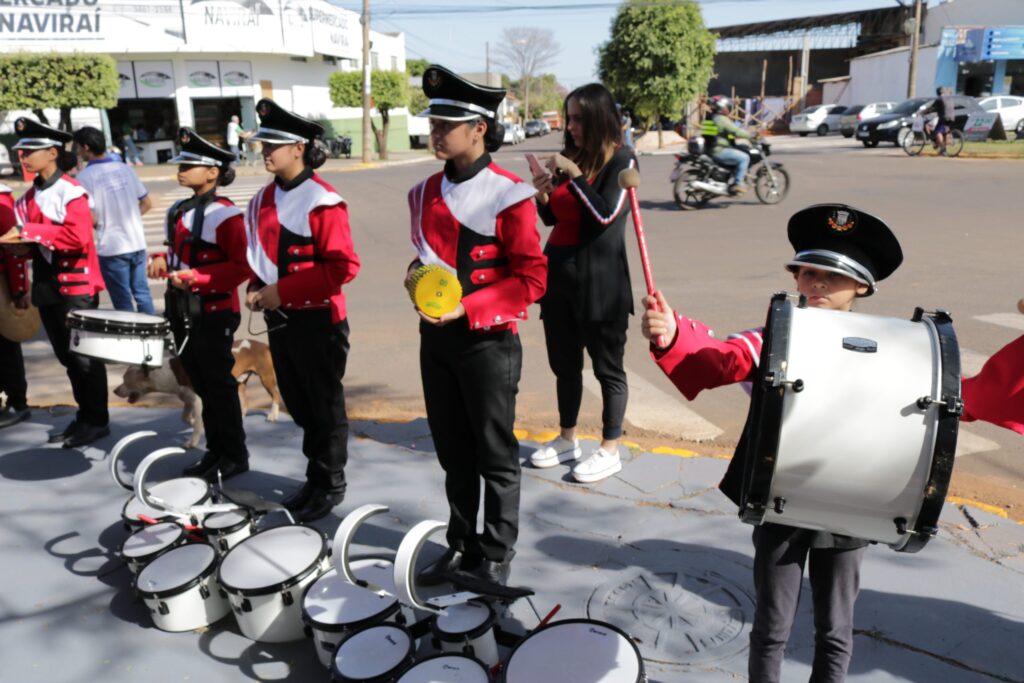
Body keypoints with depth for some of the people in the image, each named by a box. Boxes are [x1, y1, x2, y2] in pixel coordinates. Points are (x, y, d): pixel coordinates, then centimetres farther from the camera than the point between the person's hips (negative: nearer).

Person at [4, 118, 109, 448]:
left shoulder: (71, 191, -12)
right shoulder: (30, 195, 11)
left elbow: (78, 237, -23)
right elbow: (32, 239, 17)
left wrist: (30, 232, -21)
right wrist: (17, 242, -3)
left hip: (76, 286, -8)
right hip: (47, 286, 8)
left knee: (84, 356, 0)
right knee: (66, 356, 13)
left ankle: (97, 421, 11)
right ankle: (84, 416, 24)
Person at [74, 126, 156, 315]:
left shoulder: (84, 176, -10)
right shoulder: (124, 168, 5)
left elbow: (91, 219, -14)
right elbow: (147, 203, 10)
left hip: (112, 248, -5)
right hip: (137, 243, 5)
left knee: (123, 303, 6)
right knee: (142, 294, 15)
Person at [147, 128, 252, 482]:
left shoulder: (225, 214, -15)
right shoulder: (179, 210, 11)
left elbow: (243, 266, -19)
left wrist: (197, 277, -24)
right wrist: (163, 260, 2)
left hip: (215, 313, -8)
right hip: (183, 311, 9)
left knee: (219, 385, 1)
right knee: (202, 384, 15)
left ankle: (235, 456, 14)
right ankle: (215, 451, 28)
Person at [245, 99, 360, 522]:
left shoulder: (322, 202, -17)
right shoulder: (265, 198, 8)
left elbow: (344, 266, -21)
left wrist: (283, 291, -21)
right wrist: (257, 288, 0)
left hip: (318, 320, -8)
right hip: (279, 319, 8)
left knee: (325, 406, 7)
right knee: (298, 404, 18)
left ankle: (331, 485, 23)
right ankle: (315, 478, 34)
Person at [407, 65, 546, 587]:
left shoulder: (508, 195, -14)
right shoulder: (426, 193, 6)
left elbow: (532, 279, -13)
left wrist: (467, 308, -20)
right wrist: (417, 271, -2)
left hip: (488, 342, -6)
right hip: (435, 339, 6)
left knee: (495, 457, 8)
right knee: (453, 453, 17)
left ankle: (497, 556, 25)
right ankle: (460, 546, 34)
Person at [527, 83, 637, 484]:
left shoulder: (621, 160, -6)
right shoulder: (570, 157, 12)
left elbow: (605, 215, -18)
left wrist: (573, 174, -17)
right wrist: (543, 196, -3)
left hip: (599, 279, -7)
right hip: (558, 272, 7)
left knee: (607, 367, 4)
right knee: (564, 364, 15)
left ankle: (610, 450, 16)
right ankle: (567, 440, 30)